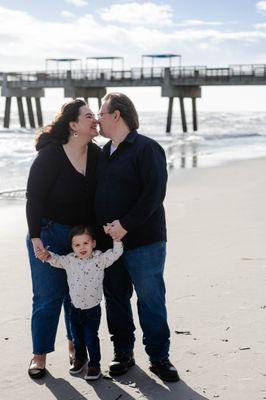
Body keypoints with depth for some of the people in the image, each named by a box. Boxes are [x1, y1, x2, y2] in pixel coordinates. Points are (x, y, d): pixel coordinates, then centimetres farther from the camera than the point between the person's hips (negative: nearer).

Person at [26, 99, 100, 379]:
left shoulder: (96, 154, -1)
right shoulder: (50, 156, -16)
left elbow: (99, 195, 8)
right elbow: (34, 198, -13)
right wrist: (35, 237, -16)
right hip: (49, 235, -4)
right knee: (48, 296, 0)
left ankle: (75, 344, 30)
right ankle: (39, 354, 13)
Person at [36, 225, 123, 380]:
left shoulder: (99, 259, -12)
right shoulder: (70, 260, -4)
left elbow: (116, 253, -16)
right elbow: (57, 260, 2)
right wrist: (48, 256, -18)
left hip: (92, 309, -4)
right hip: (75, 308, 4)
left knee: (91, 338, 1)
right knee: (77, 337, 20)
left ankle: (94, 364, 18)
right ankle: (80, 359, 43)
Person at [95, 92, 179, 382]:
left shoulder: (146, 148, -10)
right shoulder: (104, 153, 14)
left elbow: (154, 193, -19)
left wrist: (126, 224, -21)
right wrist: (101, 228, 7)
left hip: (143, 241, -7)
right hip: (108, 241, 7)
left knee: (150, 299, 0)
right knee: (115, 298, 12)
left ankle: (159, 357, 12)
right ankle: (122, 353, 25)